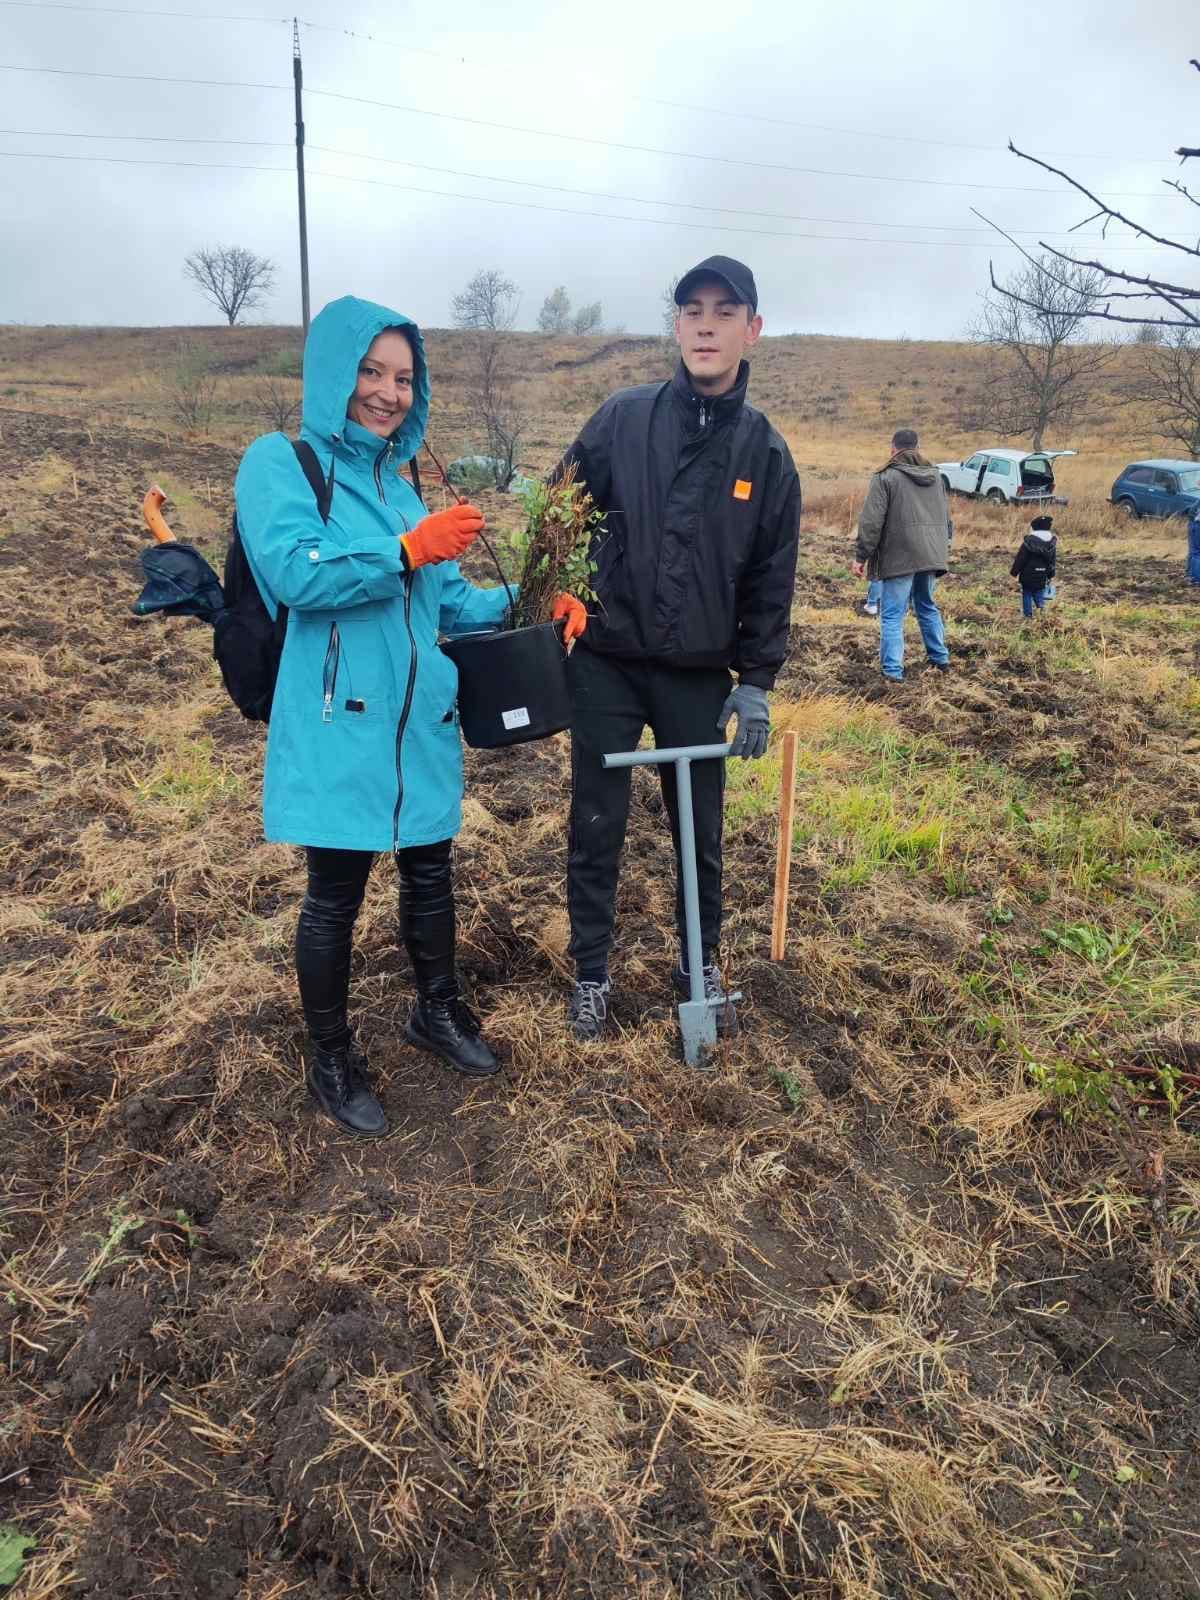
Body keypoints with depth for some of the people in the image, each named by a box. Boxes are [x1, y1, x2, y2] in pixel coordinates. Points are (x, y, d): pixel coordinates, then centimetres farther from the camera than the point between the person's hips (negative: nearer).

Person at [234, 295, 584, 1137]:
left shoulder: (400, 484, 15)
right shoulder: (281, 461, -4)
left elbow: (448, 602, 14)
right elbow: (293, 572, -21)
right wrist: (407, 550, -25)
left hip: (421, 721, 7)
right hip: (340, 723, -6)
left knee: (429, 871, 17)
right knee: (336, 893, 4)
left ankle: (438, 1010, 39)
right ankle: (332, 1058, 24)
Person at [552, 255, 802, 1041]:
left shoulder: (767, 451, 3)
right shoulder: (624, 418, -3)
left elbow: (772, 577, 5)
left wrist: (756, 680, 1)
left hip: (701, 675, 1)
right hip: (606, 663, -1)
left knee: (702, 830, 11)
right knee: (597, 828, 6)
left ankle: (703, 962, 32)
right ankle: (591, 974, 23)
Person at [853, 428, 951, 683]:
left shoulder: (886, 477, -7)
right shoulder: (935, 475, 14)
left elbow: (871, 522, -11)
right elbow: (946, 517, 20)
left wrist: (861, 556, -6)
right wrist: (943, 550, 29)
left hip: (900, 557, -6)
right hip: (931, 555, 6)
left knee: (892, 615, -1)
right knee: (927, 607, 22)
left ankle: (893, 671, -4)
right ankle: (941, 659, 28)